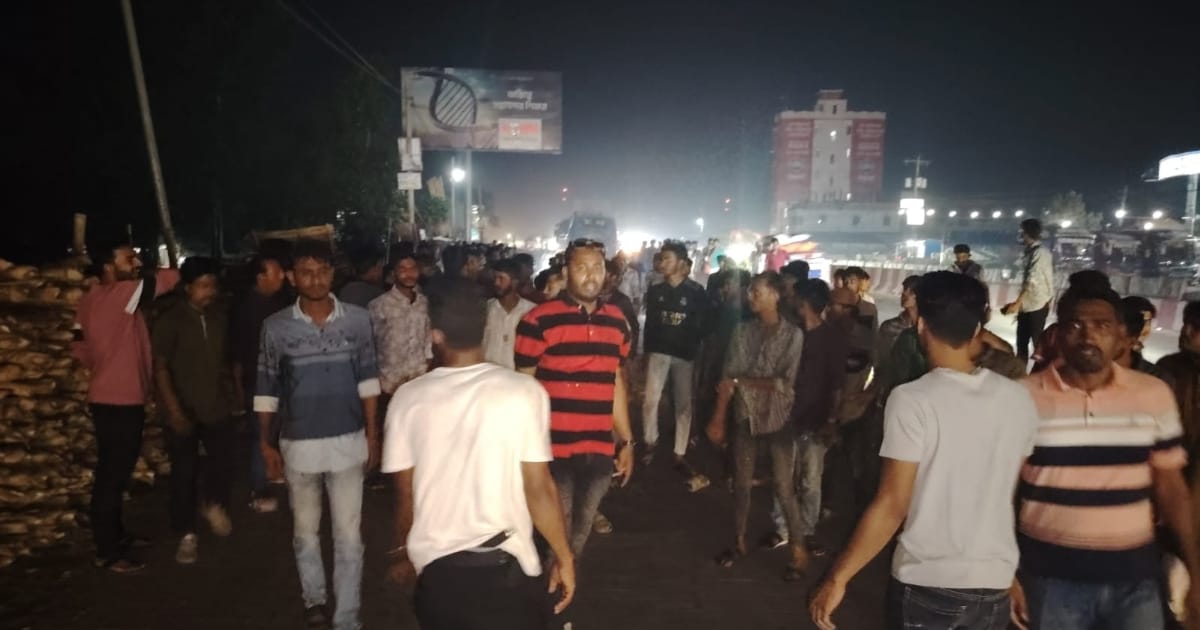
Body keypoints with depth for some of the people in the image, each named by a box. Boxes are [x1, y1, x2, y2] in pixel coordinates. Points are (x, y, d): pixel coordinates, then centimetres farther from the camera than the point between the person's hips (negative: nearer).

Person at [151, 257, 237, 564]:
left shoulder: (219, 317, 4)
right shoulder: (170, 320, -10)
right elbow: (160, 367, -11)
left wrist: (230, 393, 11)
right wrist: (173, 409, -17)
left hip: (218, 407, 3)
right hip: (184, 411, -3)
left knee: (224, 463, 0)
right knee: (184, 474, 4)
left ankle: (214, 504, 32)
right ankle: (187, 536, 19)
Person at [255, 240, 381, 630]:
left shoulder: (357, 319, -5)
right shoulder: (276, 327, -7)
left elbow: (367, 379, 1)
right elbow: (266, 388, 1)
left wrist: (372, 433, 0)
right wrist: (265, 443, 2)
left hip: (348, 442, 0)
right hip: (298, 445, 1)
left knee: (349, 535, 4)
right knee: (305, 531, 18)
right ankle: (313, 598, 39)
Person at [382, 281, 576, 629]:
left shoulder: (408, 398, -5)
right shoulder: (523, 391, -12)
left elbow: (405, 493, 2)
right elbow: (538, 489, -11)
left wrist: (403, 552, 18)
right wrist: (564, 557, 2)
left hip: (435, 566, 2)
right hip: (504, 565, -2)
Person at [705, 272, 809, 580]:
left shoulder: (793, 334, -8)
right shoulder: (743, 330, 1)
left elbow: (785, 383, -14)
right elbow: (727, 378, 0)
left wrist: (742, 382, -15)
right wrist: (718, 418, -4)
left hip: (778, 419, -3)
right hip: (745, 416, 3)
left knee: (784, 488, 2)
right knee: (741, 484, 14)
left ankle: (799, 552, 17)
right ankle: (739, 542, 31)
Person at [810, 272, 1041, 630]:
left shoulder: (912, 400, -17)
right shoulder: (1019, 399, -2)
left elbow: (892, 505, -18)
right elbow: (1016, 491, 9)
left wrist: (838, 577, -10)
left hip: (926, 584, -4)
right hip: (995, 583, 5)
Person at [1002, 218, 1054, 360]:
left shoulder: (1041, 253, -14)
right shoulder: (1030, 252, 13)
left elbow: (1032, 281, -21)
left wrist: (1017, 303, -22)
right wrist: (1018, 303, 18)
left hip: (1037, 306, -9)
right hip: (1026, 306, 9)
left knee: (1038, 343, -2)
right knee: (1021, 343, 13)